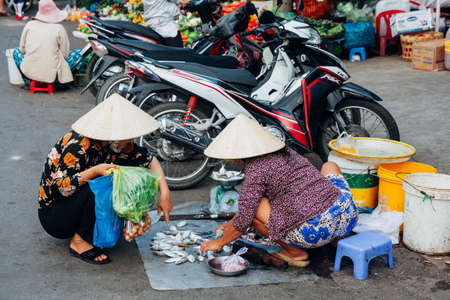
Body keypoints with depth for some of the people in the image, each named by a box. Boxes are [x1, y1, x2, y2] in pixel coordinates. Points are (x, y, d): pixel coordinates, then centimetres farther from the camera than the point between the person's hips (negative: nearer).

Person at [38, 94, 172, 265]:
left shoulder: (118, 145, -5)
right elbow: (60, 187, -29)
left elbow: (149, 160, 1)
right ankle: (79, 241, -17)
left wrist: (164, 193, -11)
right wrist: (94, 171, -37)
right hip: (53, 215, -7)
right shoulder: (78, 145, -27)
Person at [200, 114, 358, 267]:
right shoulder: (286, 152, 19)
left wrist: (219, 243, 13)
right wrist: (231, 223, 38)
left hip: (315, 232, -7)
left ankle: (296, 252, 7)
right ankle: (338, 238, 25)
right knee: (329, 166, 34)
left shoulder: (256, 169, -6)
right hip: (348, 216, 7)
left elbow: (244, 220, -5)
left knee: (253, 206, 2)